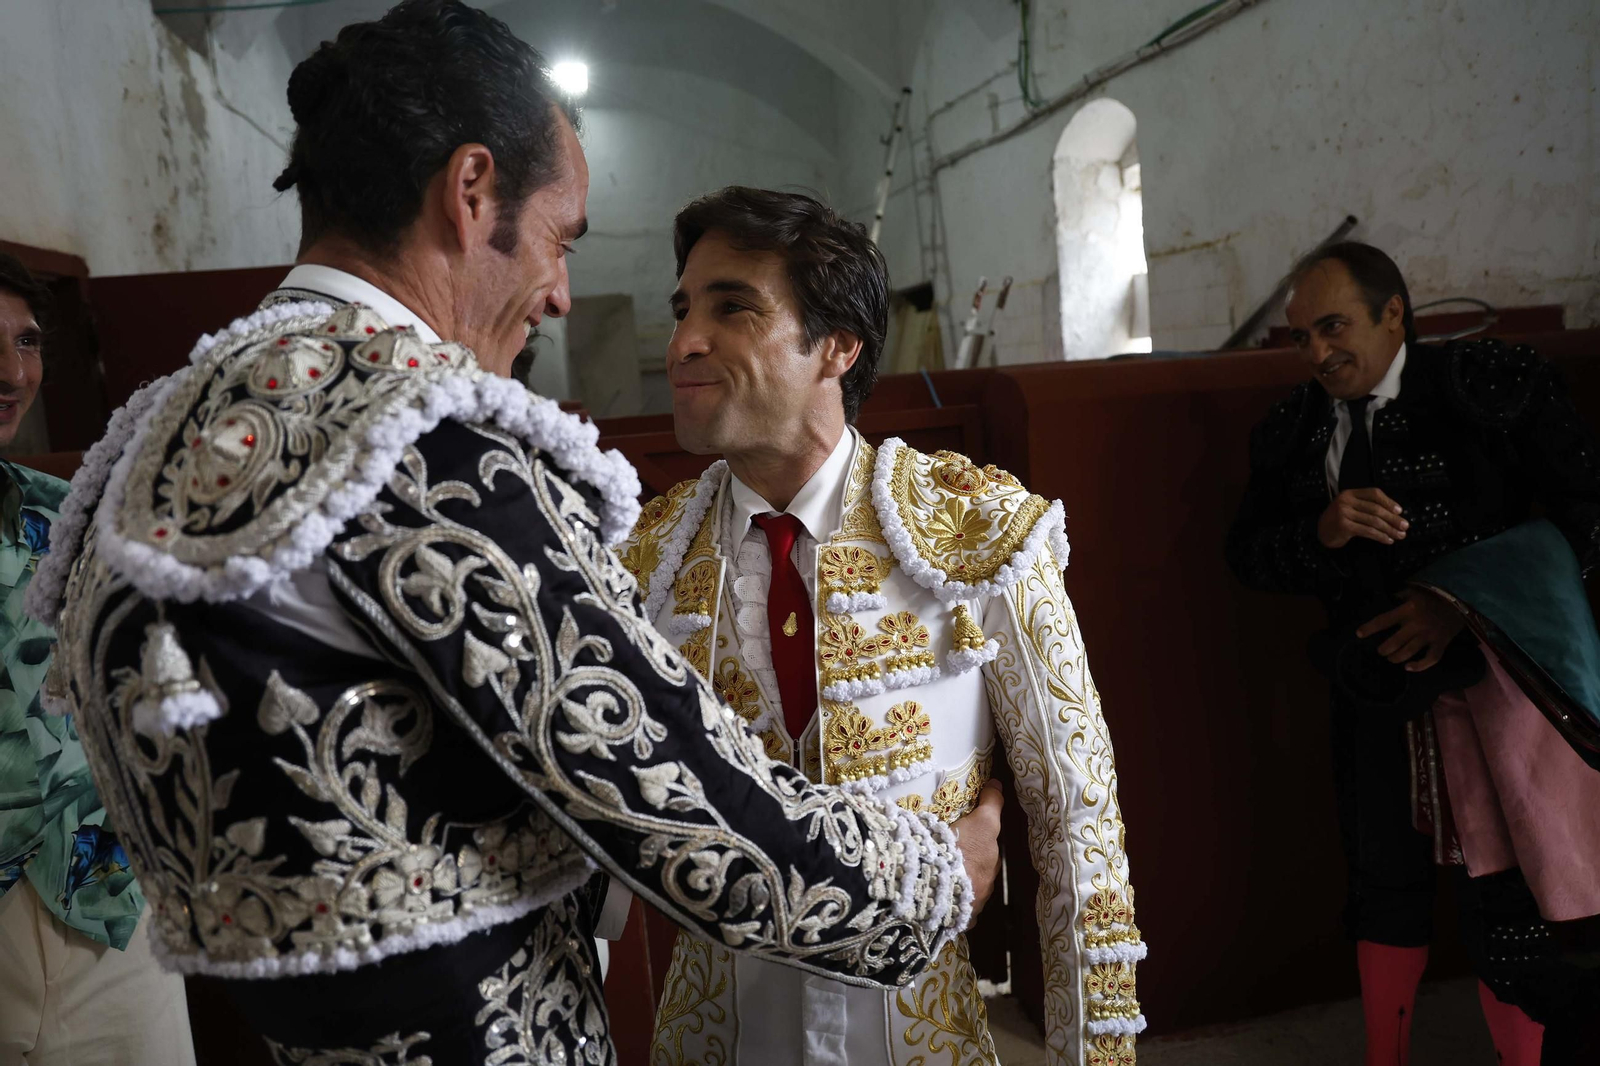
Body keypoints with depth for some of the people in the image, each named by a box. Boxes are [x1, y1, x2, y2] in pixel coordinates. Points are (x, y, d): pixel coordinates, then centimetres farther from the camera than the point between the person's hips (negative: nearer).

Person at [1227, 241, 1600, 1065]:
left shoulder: (1493, 385, -9)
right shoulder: (1291, 431, 2)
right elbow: (1247, 555, 4)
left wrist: (1463, 602, -20)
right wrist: (1319, 533, -17)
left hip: (1495, 673, -4)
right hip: (1377, 682, 4)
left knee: (1503, 906, 0)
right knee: (1385, 890, 17)